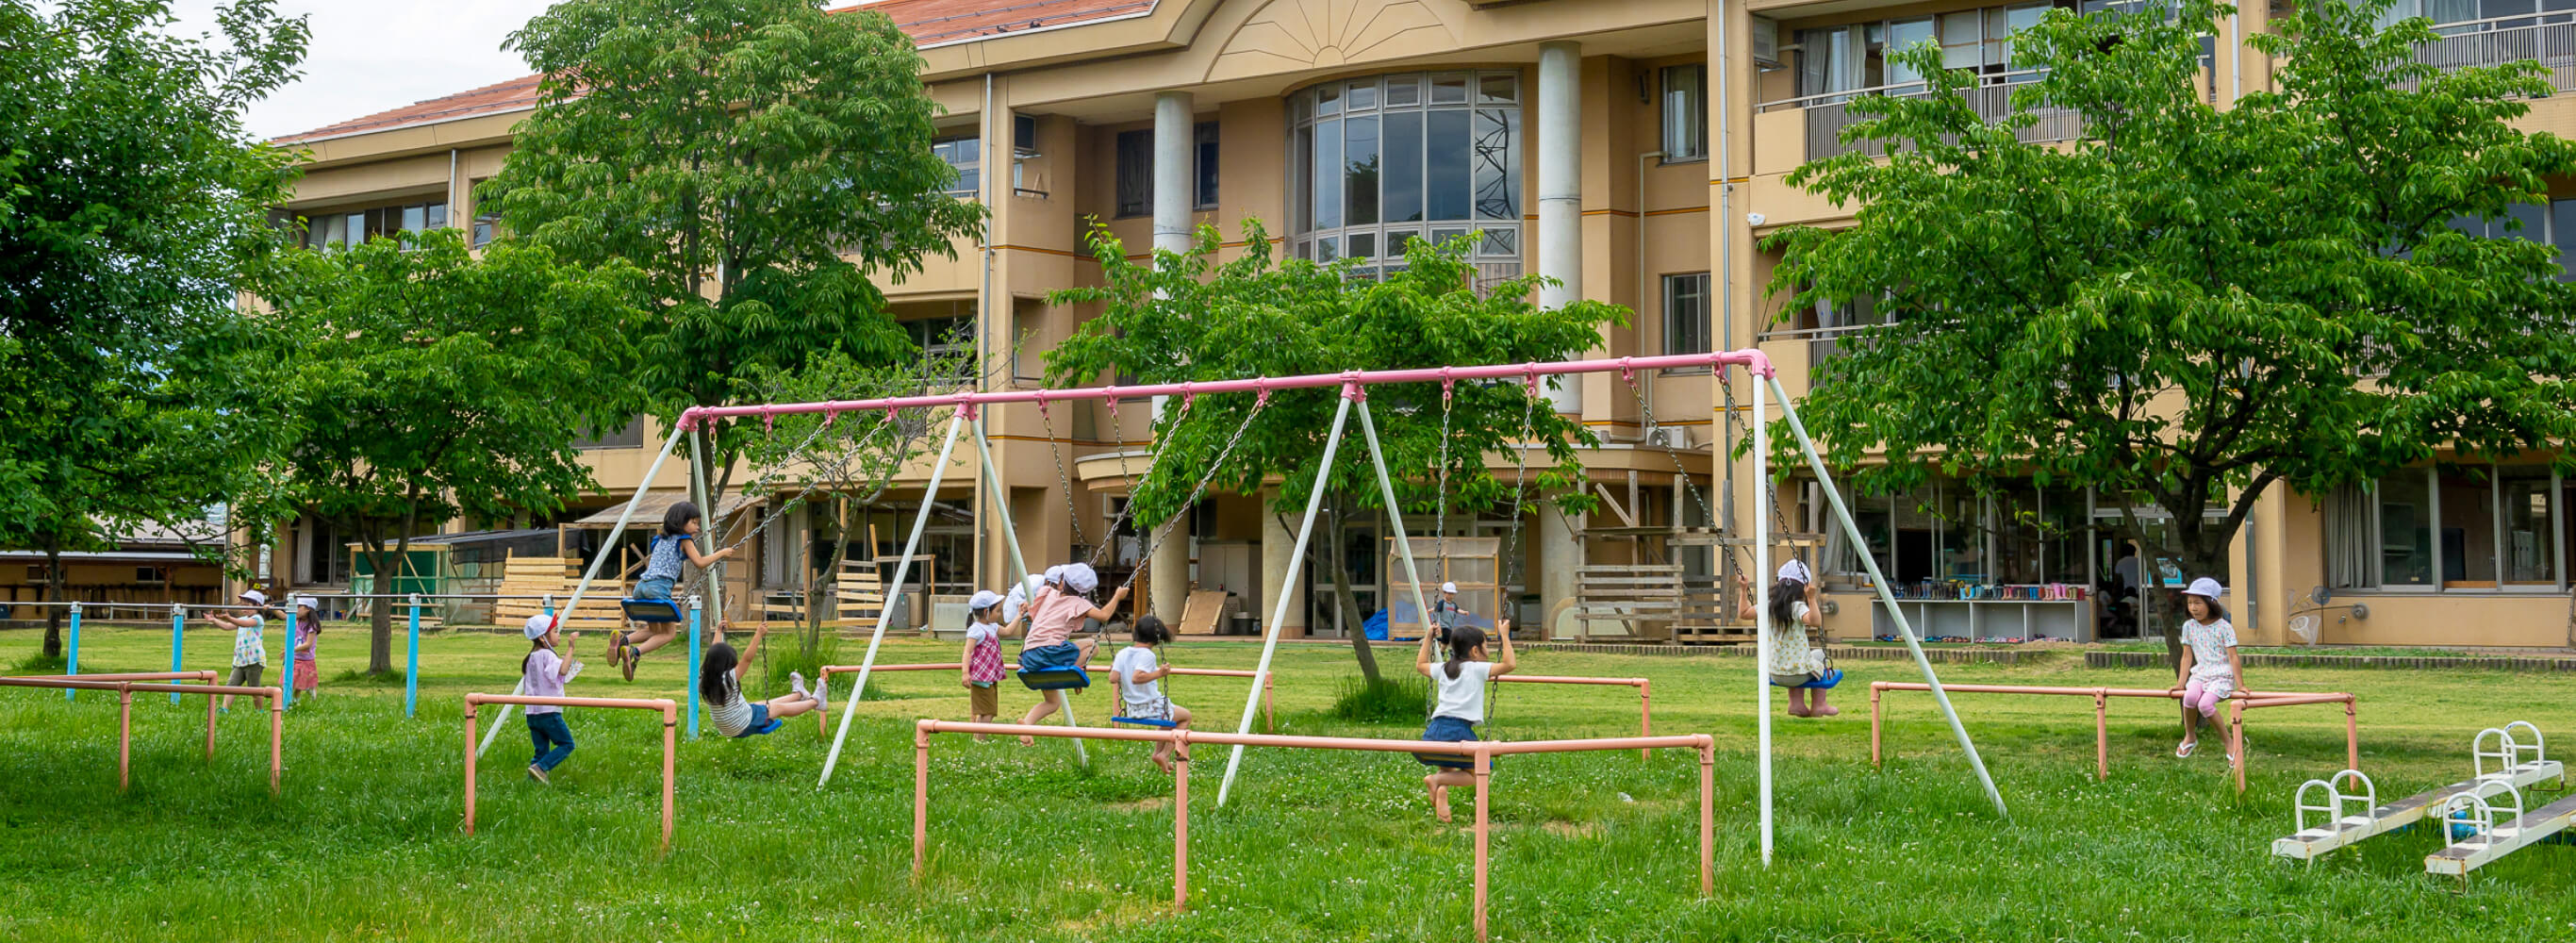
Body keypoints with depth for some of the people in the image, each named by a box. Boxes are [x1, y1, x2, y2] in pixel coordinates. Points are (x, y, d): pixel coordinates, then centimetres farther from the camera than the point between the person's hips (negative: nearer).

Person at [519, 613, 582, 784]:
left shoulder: (530, 657, 15)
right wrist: (570, 649, -27)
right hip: (549, 712, -8)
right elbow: (562, 670, -29)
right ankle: (539, 767, -15)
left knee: (542, 750, 11)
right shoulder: (546, 655, -11)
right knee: (566, 744, -1)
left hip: (532, 713, 8)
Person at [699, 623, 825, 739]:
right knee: (779, 708, 12)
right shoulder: (727, 680, -30)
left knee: (766, 705, 26)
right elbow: (747, 659, -34)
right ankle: (815, 701, 31)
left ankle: (799, 694, 46)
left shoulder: (704, 678, -8)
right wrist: (758, 634, -32)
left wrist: (718, 632, 19)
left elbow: (714, 654, 8)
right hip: (744, 727, -8)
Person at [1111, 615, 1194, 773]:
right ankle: (1165, 754, 9)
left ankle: (1158, 753, 29)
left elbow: (1113, 678, -5)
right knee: (1185, 716, 17)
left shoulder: (1122, 653, -1)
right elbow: (1136, 678, -34)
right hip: (1151, 709, -8)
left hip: (1131, 710, 8)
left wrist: (1113, 667, 14)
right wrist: (1158, 673, -31)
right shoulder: (1147, 655, -20)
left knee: (1170, 714, 35)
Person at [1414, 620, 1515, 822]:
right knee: (1475, 775, 8)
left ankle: (1442, 791, -3)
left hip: (1435, 729, 6)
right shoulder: (1477, 669, 2)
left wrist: (1428, 638, 43)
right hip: (1459, 729, -6)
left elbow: (1420, 665, 38)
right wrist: (1505, 636, 3)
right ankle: (1438, 779, -16)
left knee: (1449, 769, 29)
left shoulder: (1443, 669, 18)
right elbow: (1510, 664, -6)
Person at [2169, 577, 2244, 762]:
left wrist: (2240, 685, -8)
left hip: (2222, 677, -4)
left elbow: (2233, 657, -6)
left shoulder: (2224, 628, -5)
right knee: (2190, 697, -31)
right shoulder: (2189, 626, 8)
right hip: (2200, 674, 4)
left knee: (2205, 703, -31)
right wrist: (2180, 683, 6)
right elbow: (2187, 657, 12)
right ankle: (2190, 737, -6)